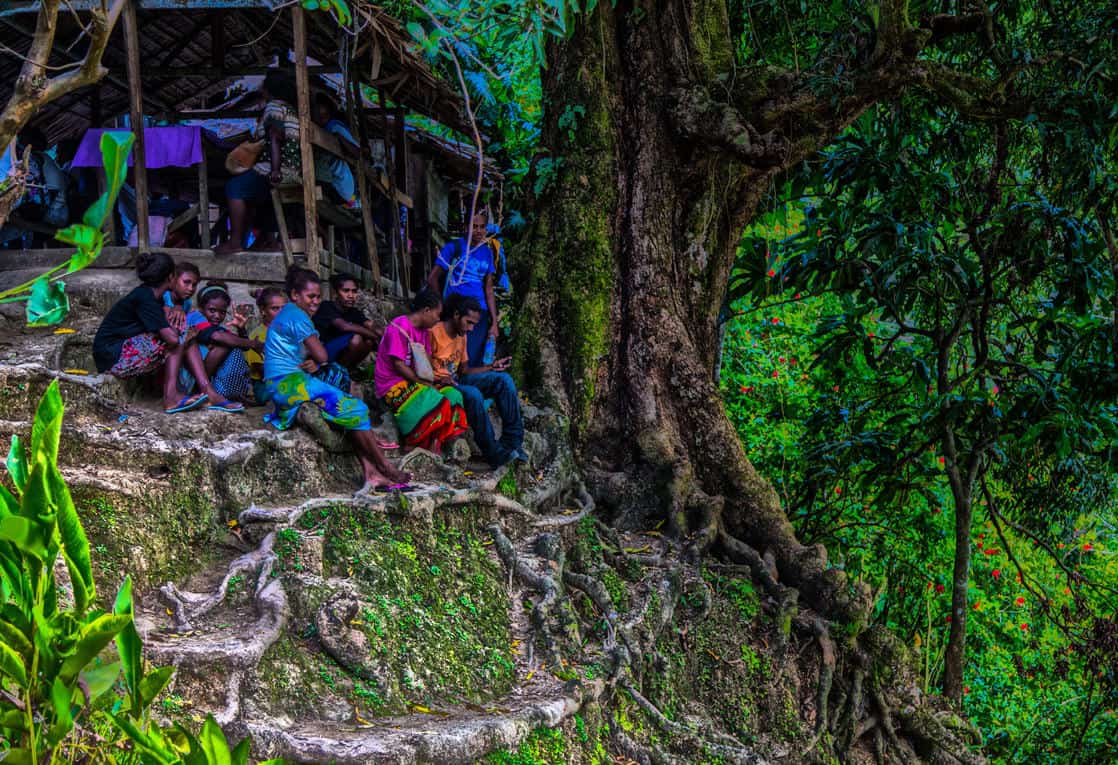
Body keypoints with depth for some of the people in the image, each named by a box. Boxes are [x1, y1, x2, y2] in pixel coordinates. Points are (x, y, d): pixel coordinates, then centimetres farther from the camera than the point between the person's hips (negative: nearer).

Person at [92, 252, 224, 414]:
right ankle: (171, 397, -20)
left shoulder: (147, 293, 9)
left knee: (187, 339, 0)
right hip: (112, 357, -9)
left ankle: (209, 392, -13)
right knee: (177, 341, -18)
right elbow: (172, 338, -26)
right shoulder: (145, 299, -20)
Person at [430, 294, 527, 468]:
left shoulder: (461, 336, 13)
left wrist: (491, 367, 2)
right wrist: (440, 379, -27)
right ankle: (493, 452, -27)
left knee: (503, 379, -9)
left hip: (457, 381, 9)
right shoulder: (434, 333, -14)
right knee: (473, 394, -37)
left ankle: (512, 442, -11)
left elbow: (464, 370, 14)